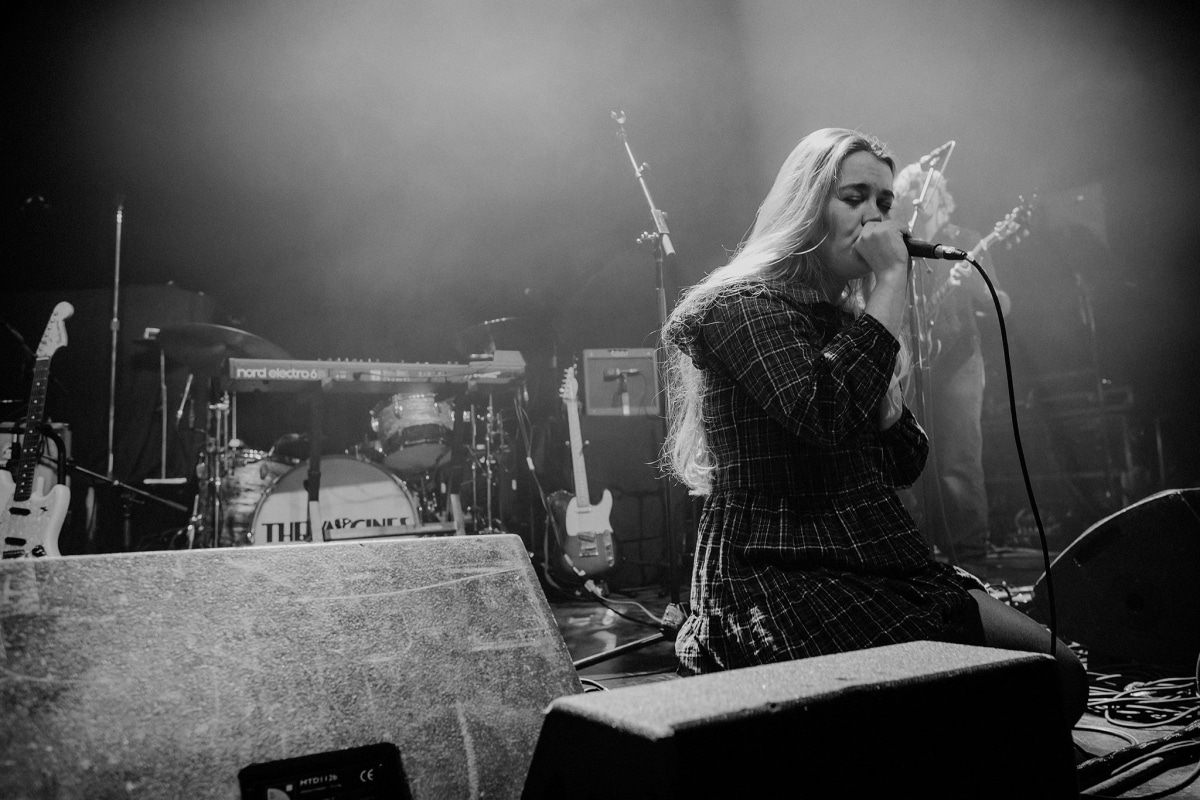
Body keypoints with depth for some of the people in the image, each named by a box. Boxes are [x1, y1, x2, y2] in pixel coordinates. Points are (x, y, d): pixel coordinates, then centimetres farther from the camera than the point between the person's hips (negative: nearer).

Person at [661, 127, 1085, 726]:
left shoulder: (848, 318, 19)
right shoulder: (742, 306, -6)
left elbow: (903, 466, 17)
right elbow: (826, 415, -26)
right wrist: (892, 283, -16)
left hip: (881, 565, 8)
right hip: (783, 581, -8)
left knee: (1060, 673, -4)